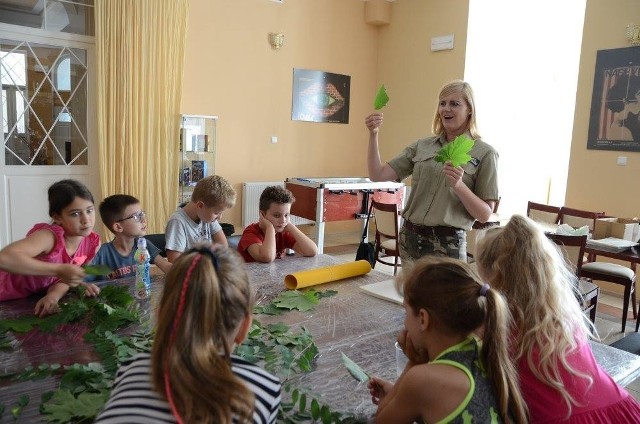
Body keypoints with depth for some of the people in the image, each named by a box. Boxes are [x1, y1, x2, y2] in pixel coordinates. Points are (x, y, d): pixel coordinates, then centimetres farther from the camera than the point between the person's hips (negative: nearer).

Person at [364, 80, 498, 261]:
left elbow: (485, 215, -6)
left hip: (448, 244, -3)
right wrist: (373, 135, -10)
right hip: (410, 238, 4)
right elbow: (378, 175, 1)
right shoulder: (422, 146, 7)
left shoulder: (484, 153, -4)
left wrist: (459, 185, -21)